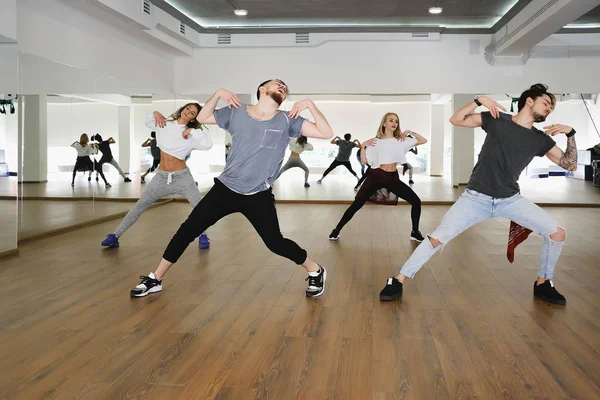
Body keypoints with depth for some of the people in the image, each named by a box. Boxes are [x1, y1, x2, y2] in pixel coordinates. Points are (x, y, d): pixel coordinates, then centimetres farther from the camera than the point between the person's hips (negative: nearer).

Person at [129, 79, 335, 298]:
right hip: (226, 188, 2)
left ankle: (316, 272, 23)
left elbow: (326, 133, -8)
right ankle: (155, 279, 16)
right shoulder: (236, 112, 0)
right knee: (187, 230, 1)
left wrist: (310, 104, -18)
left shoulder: (287, 121, -5)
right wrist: (219, 93, -2)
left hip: (259, 196, -2)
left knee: (276, 243, -4)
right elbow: (202, 118, 12)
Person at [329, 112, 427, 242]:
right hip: (376, 176, -2)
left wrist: (411, 132, 1)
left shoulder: (401, 140, 9)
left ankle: (415, 233, 11)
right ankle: (336, 230, 3)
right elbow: (363, 161, 1)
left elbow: (423, 140, 12)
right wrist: (363, 146, -11)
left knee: (416, 201, -4)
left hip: (393, 178, 3)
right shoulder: (376, 141, 3)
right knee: (356, 204, -7)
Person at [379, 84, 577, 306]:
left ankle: (543, 284, 15)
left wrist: (570, 133, -4)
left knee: (557, 233, -8)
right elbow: (455, 120, 0)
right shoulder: (497, 119, 0)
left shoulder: (541, 139, 7)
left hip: (511, 200, 3)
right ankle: (398, 281, 1)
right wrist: (479, 100, -13)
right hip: (476, 198, -3)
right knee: (437, 238, -13)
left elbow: (570, 165, 8)